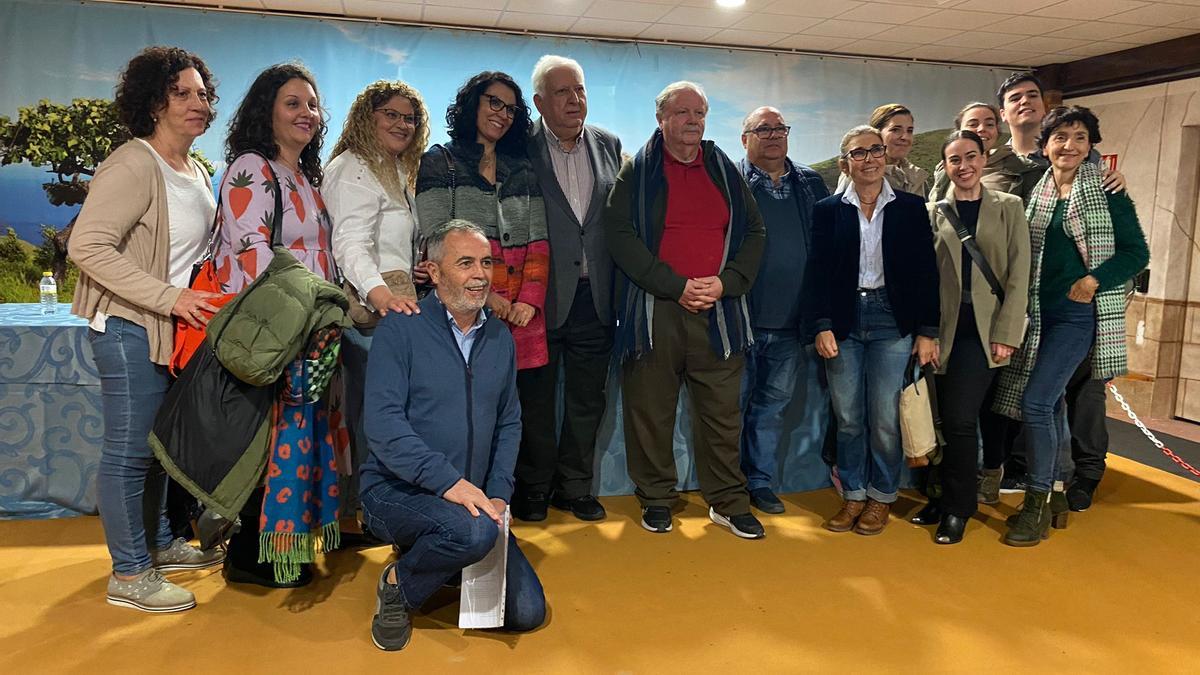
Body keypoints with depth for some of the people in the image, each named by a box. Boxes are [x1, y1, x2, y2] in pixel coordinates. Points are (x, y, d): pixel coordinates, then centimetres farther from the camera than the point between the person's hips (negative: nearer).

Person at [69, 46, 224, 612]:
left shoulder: (195, 171, 11)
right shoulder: (133, 166, -17)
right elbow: (87, 247, -24)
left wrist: (206, 295, 9)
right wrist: (170, 297, -26)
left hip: (176, 326, 9)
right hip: (131, 329, -9)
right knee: (129, 450, 0)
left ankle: (158, 543, 35)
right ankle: (128, 576, 12)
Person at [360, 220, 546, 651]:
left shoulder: (500, 339, 9)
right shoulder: (400, 329, -9)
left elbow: (509, 423, 12)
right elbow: (383, 423, -18)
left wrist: (499, 493, -2)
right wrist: (449, 481, -26)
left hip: (472, 501, 6)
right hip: (397, 491, -6)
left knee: (528, 612, -1)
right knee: (474, 530, -37)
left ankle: (438, 559, 23)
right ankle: (398, 584, -5)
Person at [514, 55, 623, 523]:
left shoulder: (608, 145, 8)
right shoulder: (522, 149, -5)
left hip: (595, 296, 4)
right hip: (541, 297, -4)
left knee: (588, 399, 12)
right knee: (536, 397, 8)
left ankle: (574, 487, 27)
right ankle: (533, 488, 24)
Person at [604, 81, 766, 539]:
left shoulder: (725, 171, 14)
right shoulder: (637, 173, 4)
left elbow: (754, 233, 12)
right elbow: (620, 235, -6)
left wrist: (726, 282, -5)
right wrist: (677, 286, -13)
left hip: (719, 311, 3)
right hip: (654, 311, -2)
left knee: (723, 412, 5)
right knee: (650, 411, 5)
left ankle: (728, 503, 17)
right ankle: (656, 500, 20)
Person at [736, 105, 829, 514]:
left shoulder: (811, 184, 10)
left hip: (791, 321, 4)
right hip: (741, 318, -4)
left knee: (773, 404, 13)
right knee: (735, 403, 6)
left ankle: (761, 481, 25)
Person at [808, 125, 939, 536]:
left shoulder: (911, 208, 5)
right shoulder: (827, 210, 5)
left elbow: (925, 271, 3)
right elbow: (817, 272, 1)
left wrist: (927, 331, -2)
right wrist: (822, 326, -9)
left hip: (891, 319, 0)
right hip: (843, 321, 1)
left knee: (885, 418, 1)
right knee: (847, 417, 5)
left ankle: (881, 497, 17)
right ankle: (853, 495, 19)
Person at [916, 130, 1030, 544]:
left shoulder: (1009, 208, 7)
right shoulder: (933, 213, 9)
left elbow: (1018, 275, 0)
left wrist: (1006, 334, -9)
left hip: (986, 329, -2)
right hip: (948, 331, 2)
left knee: (960, 419, -9)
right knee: (951, 420, 6)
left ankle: (958, 508, 7)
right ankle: (948, 496, 22)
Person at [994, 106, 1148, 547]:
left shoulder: (1107, 191, -4)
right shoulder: (1036, 192, 8)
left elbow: (1136, 252, -4)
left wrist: (1094, 280, -18)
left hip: (1080, 312, -5)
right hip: (1040, 311, 5)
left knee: (1035, 400, -14)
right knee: (1051, 403, 11)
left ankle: (1037, 505, -2)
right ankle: (1056, 497, 24)